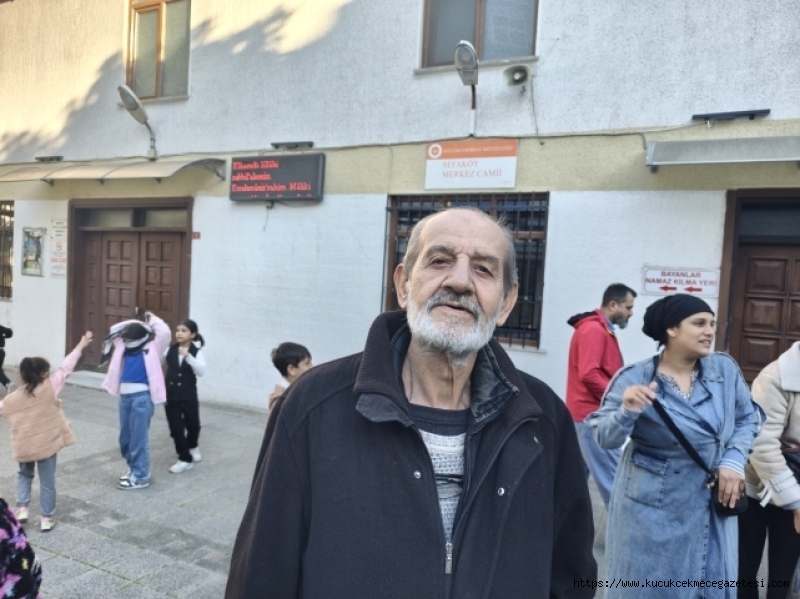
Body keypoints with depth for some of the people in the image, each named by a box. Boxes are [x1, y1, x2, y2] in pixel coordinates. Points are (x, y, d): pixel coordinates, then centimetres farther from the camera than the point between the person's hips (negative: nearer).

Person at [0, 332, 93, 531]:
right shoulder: (50, 387, -13)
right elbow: (66, 368, -11)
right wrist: (81, 345, -6)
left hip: (24, 447, 3)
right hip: (47, 444, -3)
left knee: (24, 475, 30)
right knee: (47, 481, 9)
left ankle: (22, 509, 20)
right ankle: (47, 518, 16)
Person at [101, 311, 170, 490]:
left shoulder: (151, 349, -4)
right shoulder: (124, 347, 13)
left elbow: (165, 333, -16)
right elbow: (114, 332, 21)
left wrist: (152, 320, 0)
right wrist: (131, 324, 12)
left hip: (141, 397, -7)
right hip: (125, 396, 7)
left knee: (139, 438, -3)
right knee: (125, 438, 14)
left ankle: (140, 477, 5)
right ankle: (133, 468, 29)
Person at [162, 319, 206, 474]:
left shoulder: (196, 352, -9)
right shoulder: (170, 350, -1)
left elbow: (201, 371, -22)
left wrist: (188, 356, -30)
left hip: (189, 397, -1)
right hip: (171, 396, 1)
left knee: (193, 425, 15)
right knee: (176, 429, 2)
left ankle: (192, 447, 46)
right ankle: (185, 458, 18)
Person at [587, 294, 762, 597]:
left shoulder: (725, 368, -4)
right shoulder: (635, 379, -16)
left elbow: (748, 418, 8)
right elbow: (605, 437, -16)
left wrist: (734, 461, -6)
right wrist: (627, 412, -35)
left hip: (711, 506, 4)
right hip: (652, 507, -3)